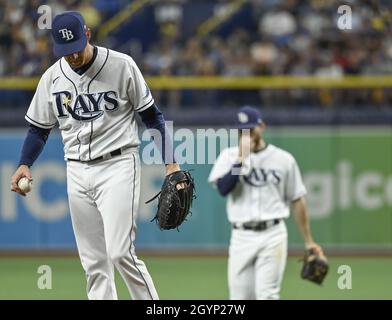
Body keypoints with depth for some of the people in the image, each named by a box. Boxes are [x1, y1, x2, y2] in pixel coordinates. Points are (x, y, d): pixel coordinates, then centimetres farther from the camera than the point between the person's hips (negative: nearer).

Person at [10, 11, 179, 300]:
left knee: (120, 253, -16)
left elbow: (152, 116, 0)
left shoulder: (121, 66, -7)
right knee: (93, 262, 4)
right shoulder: (52, 77, 4)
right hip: (77, 174, 5)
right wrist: (24, 165, -4)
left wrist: (170, 163, -6)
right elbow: (39, 128, 14)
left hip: (118, 167, -5)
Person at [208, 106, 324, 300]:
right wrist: (242, 158, -14)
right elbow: (223, 188, -12)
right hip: (241, 237, 2)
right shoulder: (229, 156, 5)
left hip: (272, 235, -2)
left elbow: (297, 201, 9)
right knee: (240, 297, 3)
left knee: (266, 294, -11)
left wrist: (308, 242, 7)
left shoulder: (283, 159, 4)